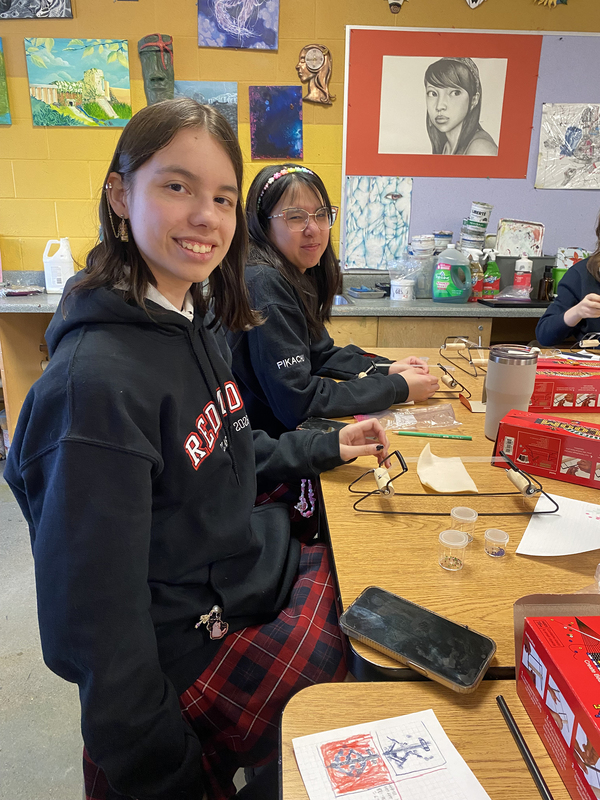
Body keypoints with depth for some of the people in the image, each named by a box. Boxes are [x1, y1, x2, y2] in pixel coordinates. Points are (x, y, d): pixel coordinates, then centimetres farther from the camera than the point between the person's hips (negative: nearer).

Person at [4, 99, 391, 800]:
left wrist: (325, 447, 6)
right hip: (199, 649, -8)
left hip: (269, 573, 8)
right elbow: (96, 624, -24)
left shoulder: (197, 321, 0)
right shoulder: (97, 379, -28)